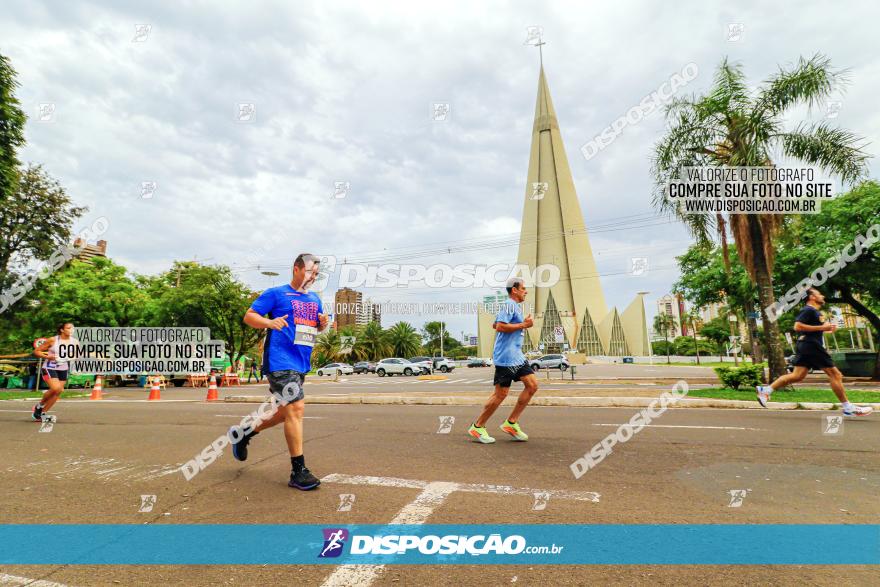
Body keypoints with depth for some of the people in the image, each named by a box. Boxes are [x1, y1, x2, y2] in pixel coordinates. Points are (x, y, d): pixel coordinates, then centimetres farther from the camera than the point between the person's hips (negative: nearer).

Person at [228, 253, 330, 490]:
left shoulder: (314, 299, 17)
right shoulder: (276, 293, -2)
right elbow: (249, 316, -5)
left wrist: (323, 324, 2)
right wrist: (270, 322, -25)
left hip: (301, 364, 8)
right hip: (280, 361, -8)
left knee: (287, 412, 17)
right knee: (296, 408, -14)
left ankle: (243, 433, 40)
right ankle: (298, 472, -5)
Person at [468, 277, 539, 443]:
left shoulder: (514, 306, 21)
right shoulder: (509, 304, -11)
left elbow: (494, 324, 27)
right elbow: (500, 326, -23)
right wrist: (523, 325, -15)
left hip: (516, 356, 10)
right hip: (506, 357, -10)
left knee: (532, 385, 4)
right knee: (501, 393, -5)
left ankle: (511, 423, 11)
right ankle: (477, 427, 8)